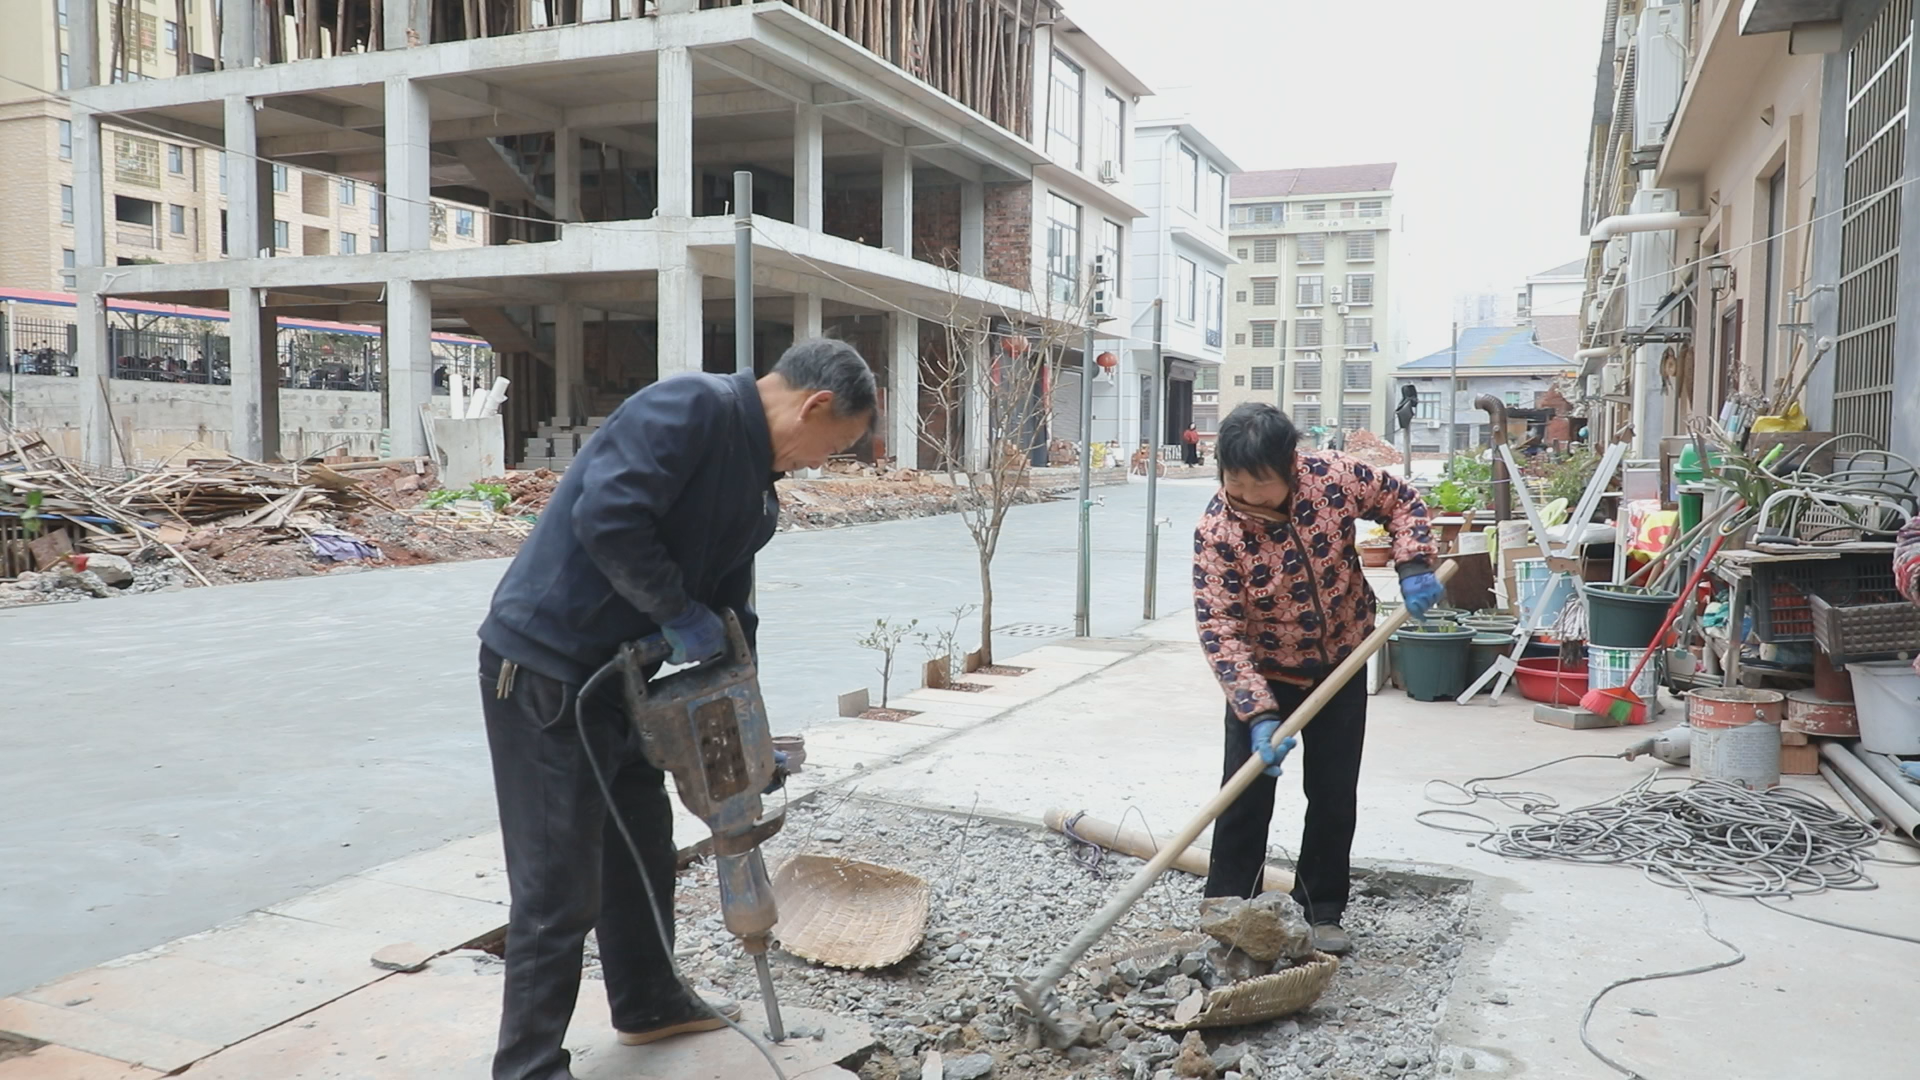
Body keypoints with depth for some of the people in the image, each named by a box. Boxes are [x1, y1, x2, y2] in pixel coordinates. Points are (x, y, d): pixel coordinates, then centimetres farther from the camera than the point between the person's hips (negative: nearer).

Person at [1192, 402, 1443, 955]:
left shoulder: (1334, 476, -19)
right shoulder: (1217, 531, -26)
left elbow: (1401, 501, 1)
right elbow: (1219, 628, -27)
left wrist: (1413, 564, -15)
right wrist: (1258, 715, -34)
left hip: (1340, 666, 3)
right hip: (1263, 675, -2)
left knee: (1335, 798, 9)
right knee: (1246, 800, -1)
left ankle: (1321, 912, 24)